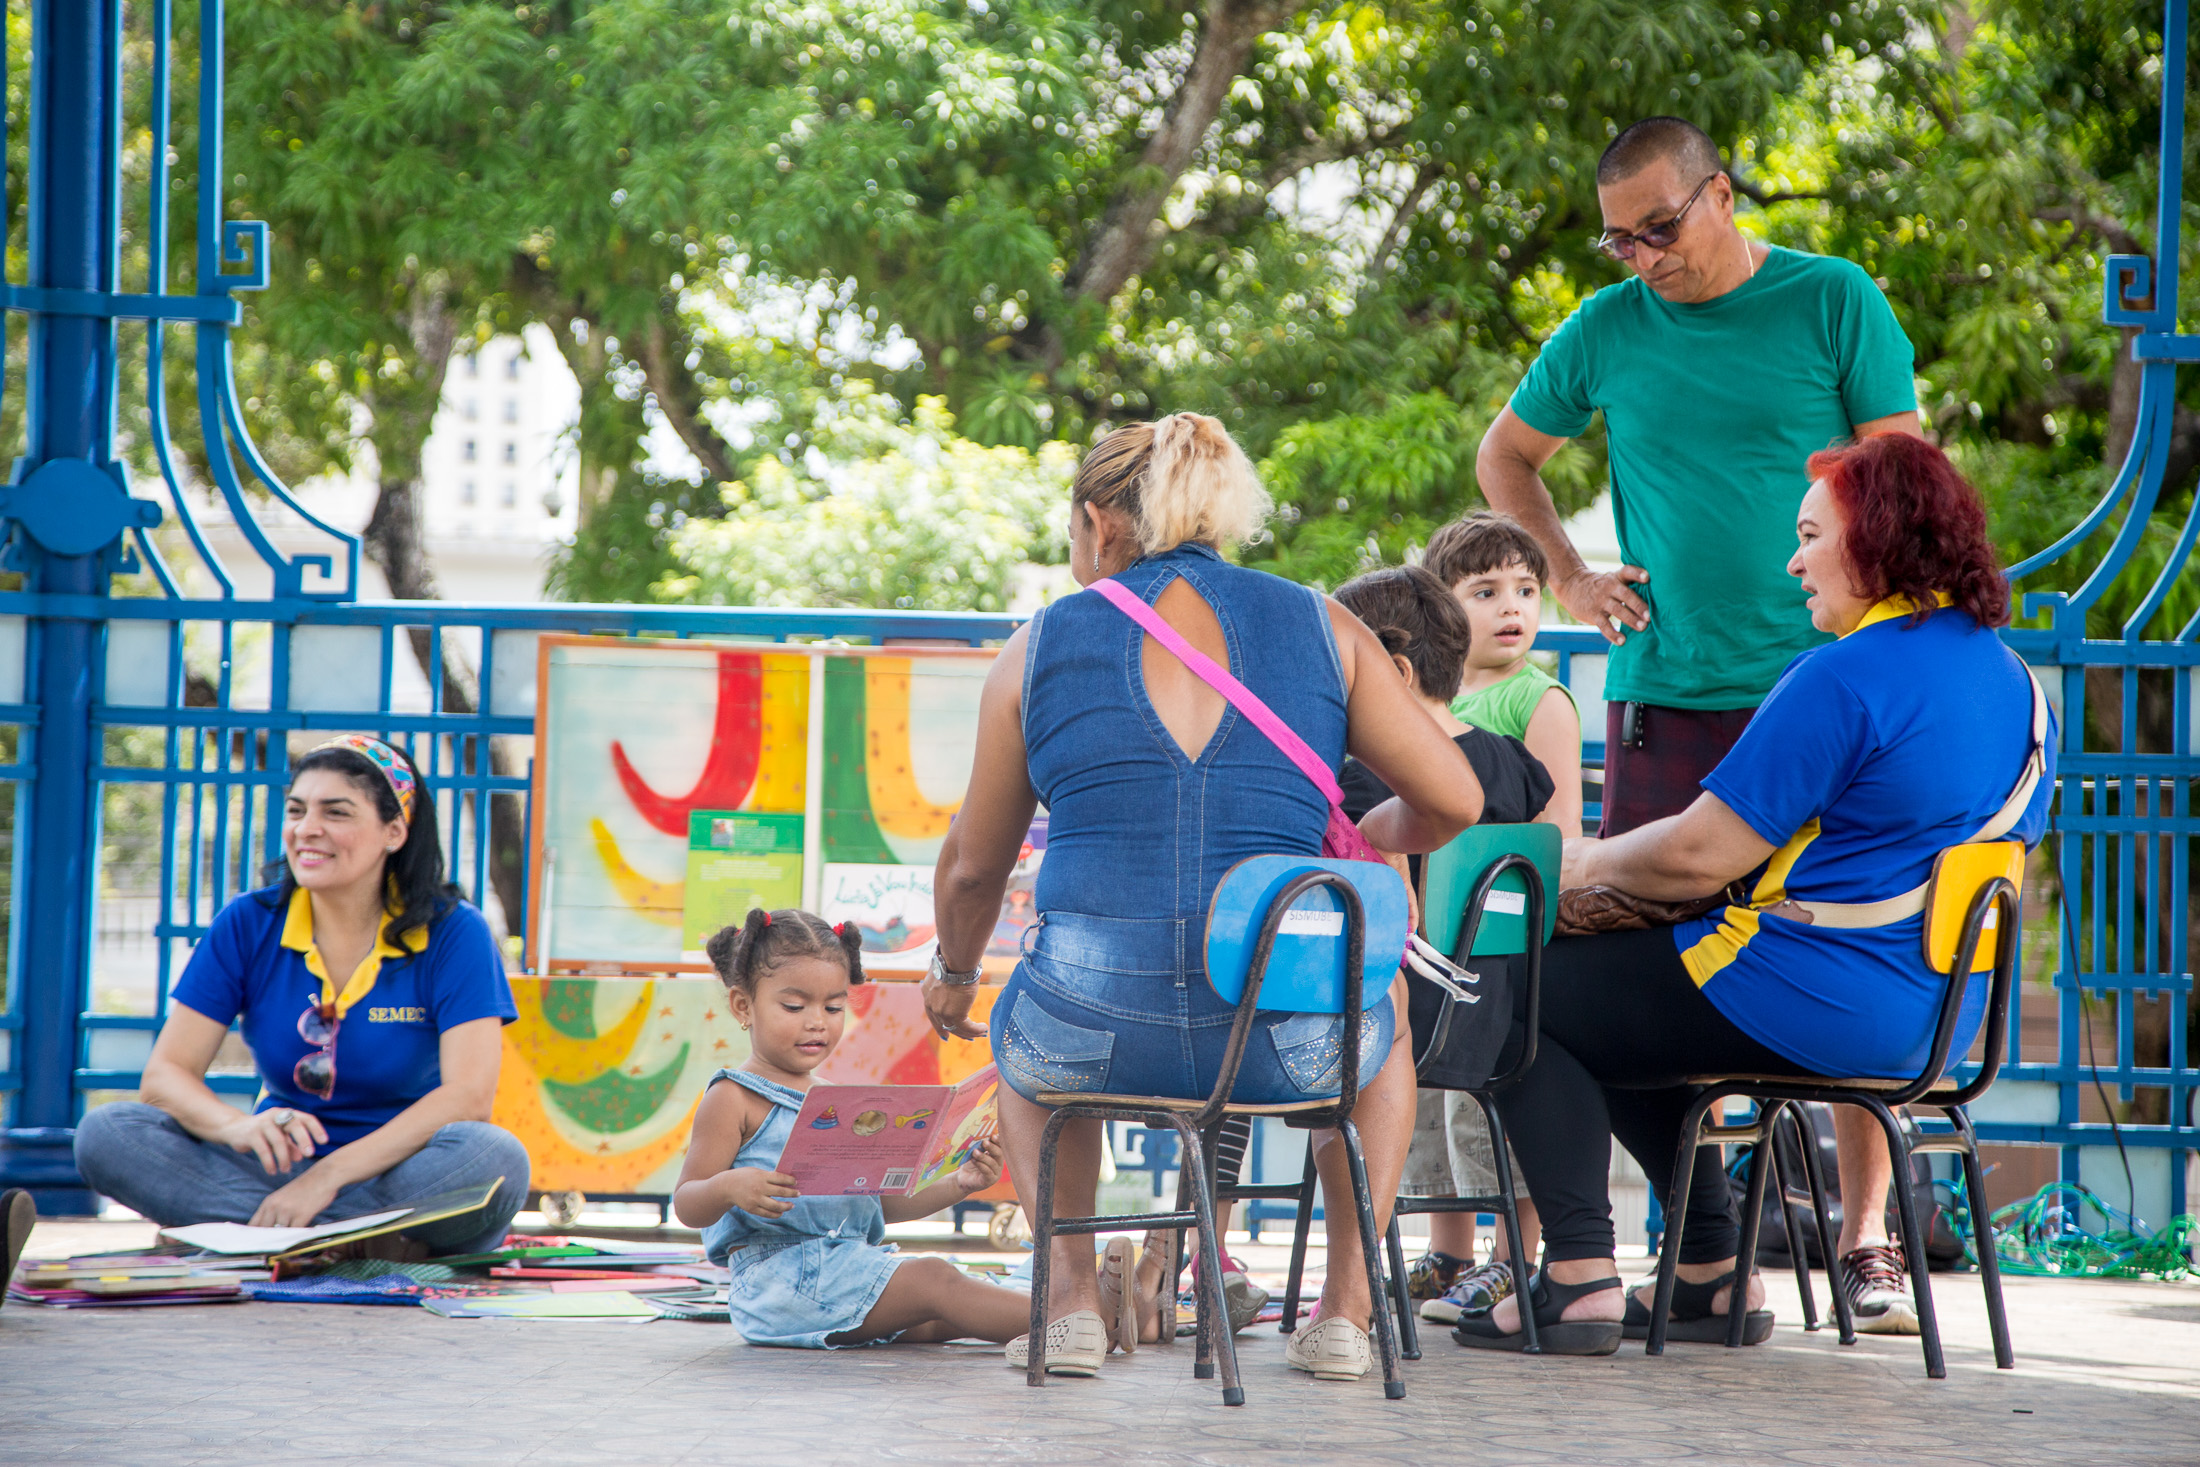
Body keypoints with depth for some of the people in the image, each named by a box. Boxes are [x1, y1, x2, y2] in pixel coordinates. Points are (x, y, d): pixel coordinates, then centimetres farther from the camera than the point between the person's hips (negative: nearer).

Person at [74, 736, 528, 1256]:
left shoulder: (453, 934, -6)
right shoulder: (249, 925, 2)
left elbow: (468, 1096, -18)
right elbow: (164, 1074, -4)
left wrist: (331, 1173, -28)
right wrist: (237, 1128, -29)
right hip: (282, 1170, 3)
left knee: (496, 1159, -36)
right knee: (104, 1134, -21)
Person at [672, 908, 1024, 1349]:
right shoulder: (734, 1099, -2)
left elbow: (882, 1200, 25)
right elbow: (687, 1205, -7)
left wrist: (955, 1186, 11)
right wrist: (729, 1188, -30)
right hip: (779, 1275, -9)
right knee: (934, 1279, -22)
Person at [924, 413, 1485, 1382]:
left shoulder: (1042, 646, 7)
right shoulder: (1319, 626, 7)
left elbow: (975, 867, 16)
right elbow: (1453, 802, 5)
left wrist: (953, 975, 37)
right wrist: (1367, 840, 29)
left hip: (1096, 1037, 0)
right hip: (1288, 1044, 0)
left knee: (1022, 1043, 40)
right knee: (1382, 1016, 39)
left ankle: (1072, 1299, 24)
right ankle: (1347, 1307, 27)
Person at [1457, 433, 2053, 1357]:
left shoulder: (1847, 679, -19)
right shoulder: (2008, 677, 9)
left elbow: (1702, 854, -18)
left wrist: (1588, 863, 3)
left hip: (1817, 1003, -10)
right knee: (1620, 1008, 28)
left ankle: (1578, 1277, -3)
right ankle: (1711, 1273, 26)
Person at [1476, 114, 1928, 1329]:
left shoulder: (1833, 305, 0)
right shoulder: (1608, 332, 8)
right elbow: (1505, 455, 25)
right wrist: (1566, 576, 11)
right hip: (1664, 697, 3)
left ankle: (1867, 1243, 1)